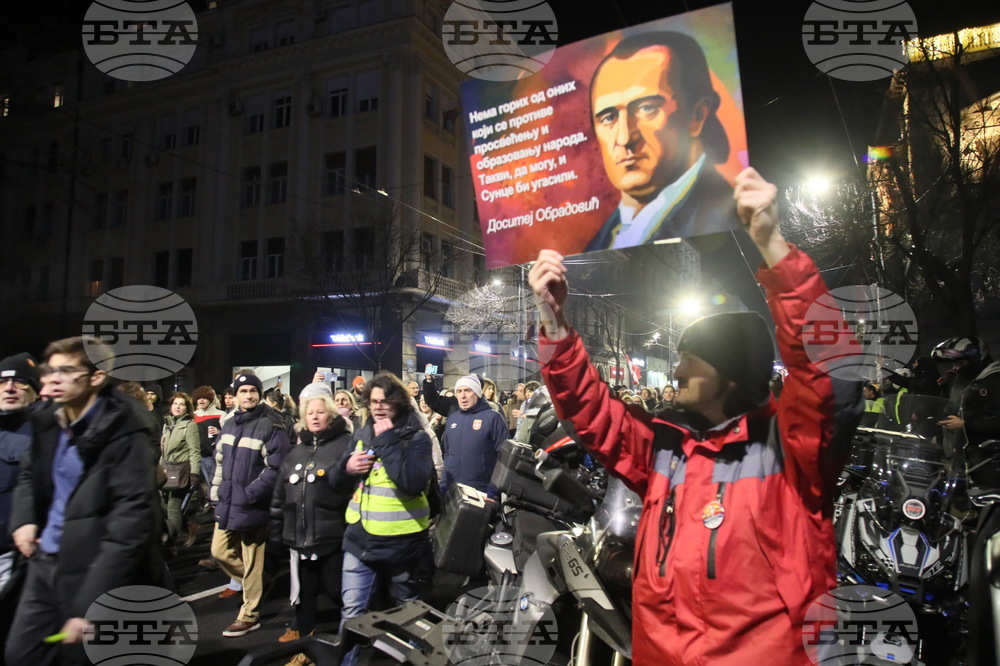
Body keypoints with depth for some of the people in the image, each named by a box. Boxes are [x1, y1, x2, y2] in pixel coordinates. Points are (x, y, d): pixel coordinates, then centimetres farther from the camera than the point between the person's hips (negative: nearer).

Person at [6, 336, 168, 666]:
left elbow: (130, 521, -23)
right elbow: (29, 473, 26)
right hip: (45, 563, 7)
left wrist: (88, 603, -26)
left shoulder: (123, 434, -19)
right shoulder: (48, 424, 6)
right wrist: (23, 518, 5)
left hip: (92, 572, -7)